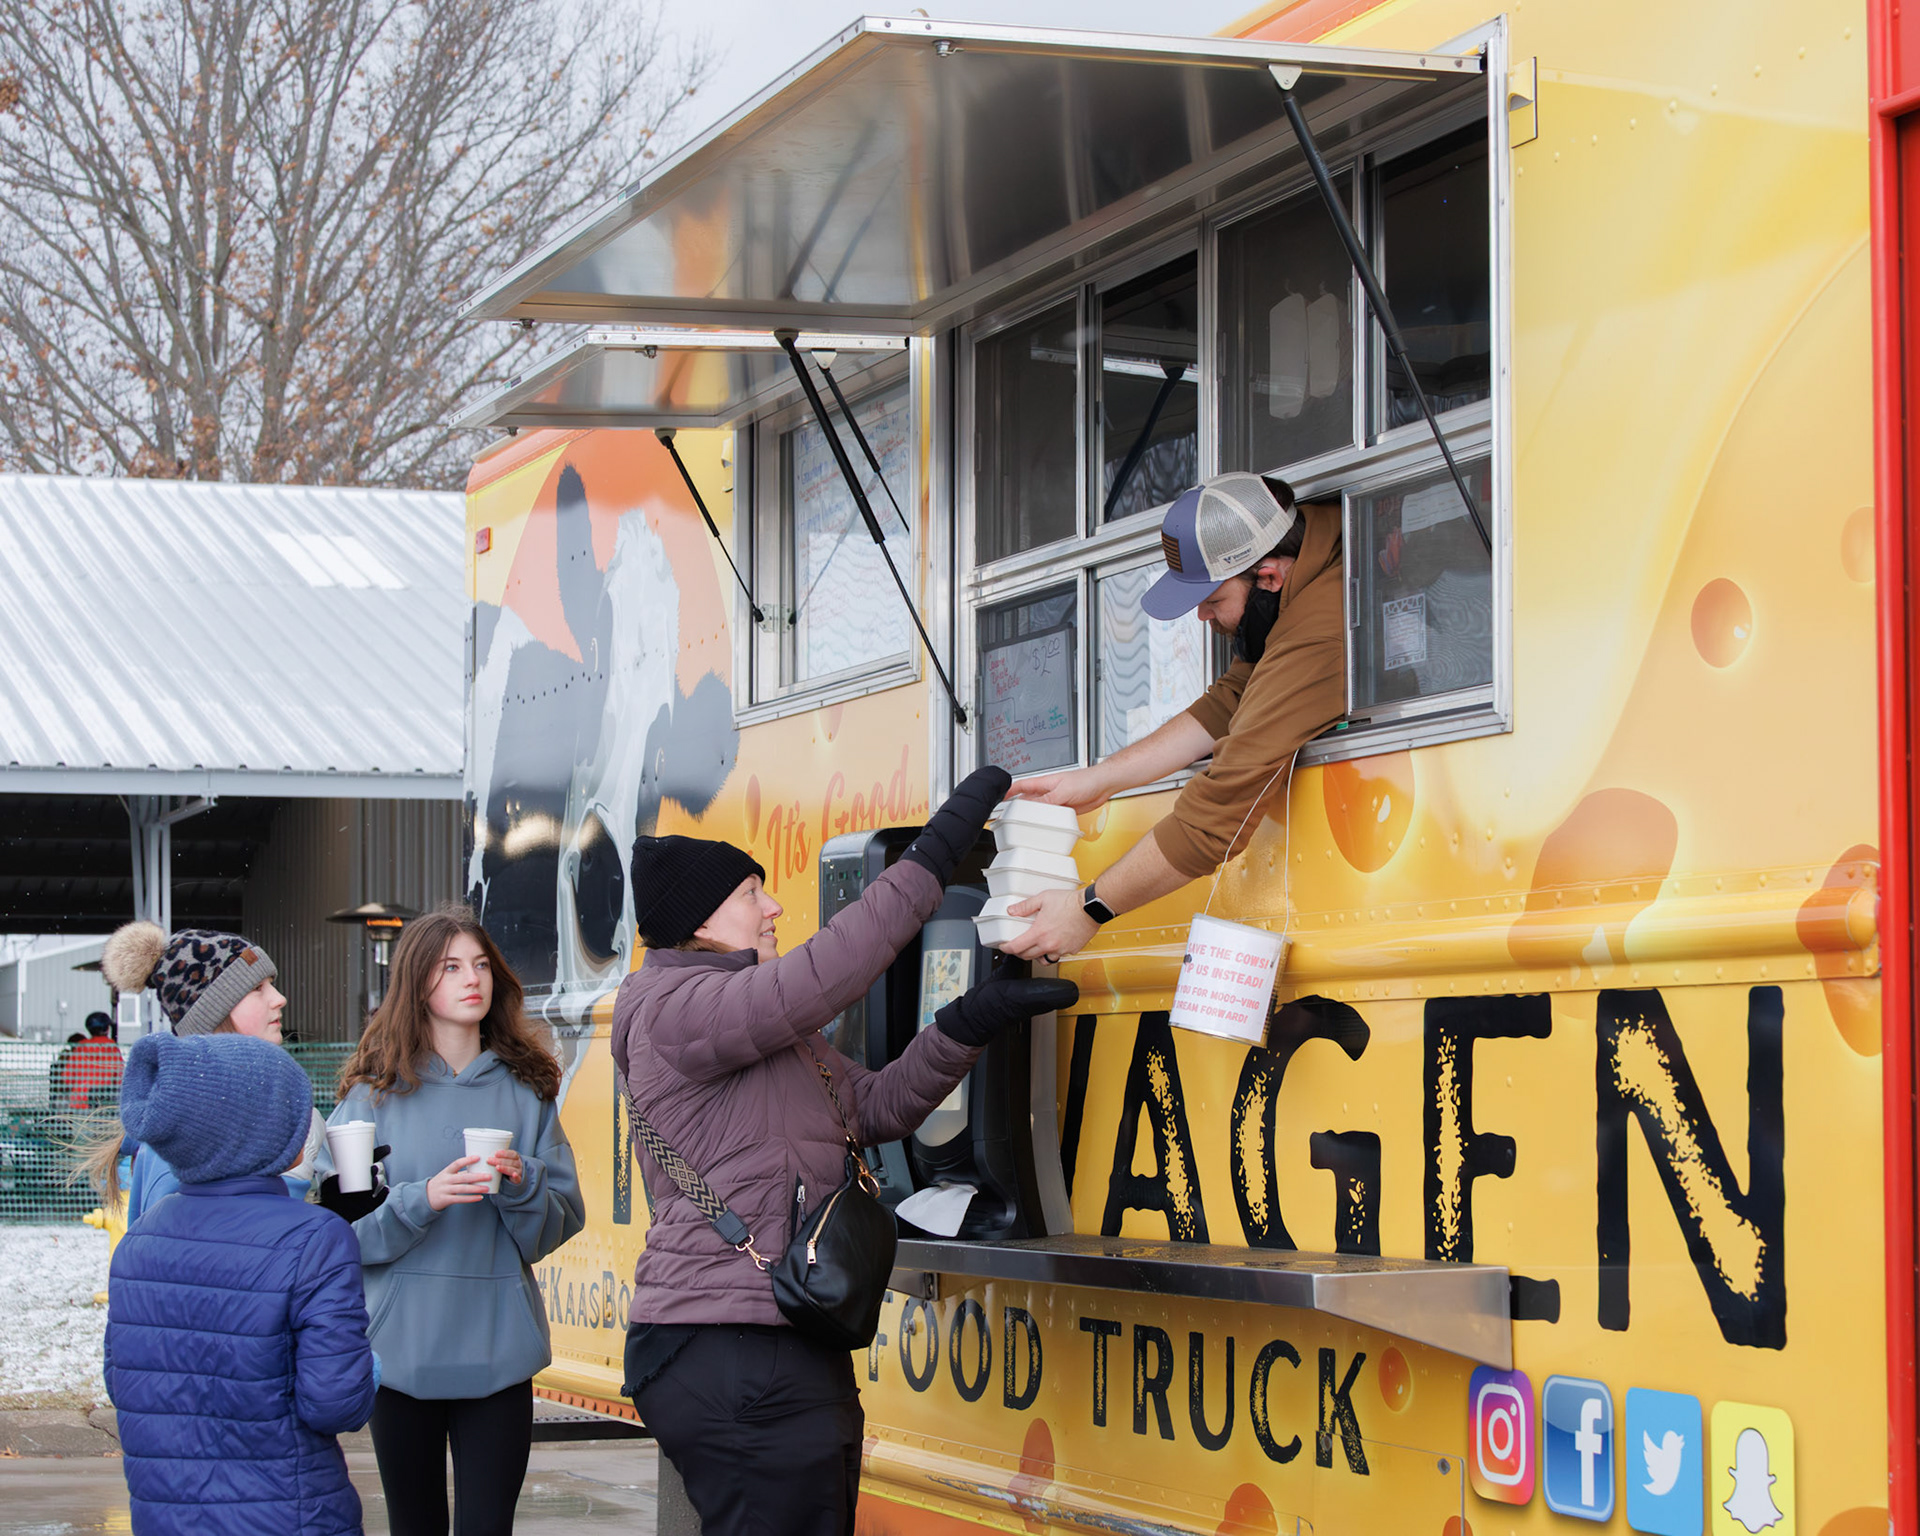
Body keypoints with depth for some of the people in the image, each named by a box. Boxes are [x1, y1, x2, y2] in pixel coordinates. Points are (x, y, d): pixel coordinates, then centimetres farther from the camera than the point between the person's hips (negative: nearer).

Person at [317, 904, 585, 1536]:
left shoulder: (525, 1090, 7)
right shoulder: (376, 1092, 2)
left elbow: (556, 1228, 6)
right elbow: (341, 1223, -4)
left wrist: (522, 1183, -13)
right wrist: (422, 1201, -19)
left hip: (498, 1349, 1)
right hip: (402, 1345, -1)